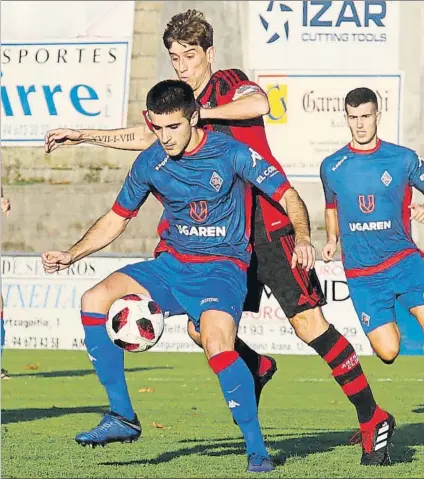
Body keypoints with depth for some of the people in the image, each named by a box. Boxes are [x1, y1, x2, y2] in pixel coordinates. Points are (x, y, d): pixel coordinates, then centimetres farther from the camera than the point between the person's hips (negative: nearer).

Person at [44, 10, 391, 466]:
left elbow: (258, 103, -33)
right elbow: (142, 136, 31)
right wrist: (81, 135, 31)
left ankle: (371, 417, -6)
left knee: (309, 325, -12)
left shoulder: (229, 85, -8)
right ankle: (255, 368, 32)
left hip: (269, 224, -7)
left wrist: (201, 114, -28)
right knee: (201, 327, 3)